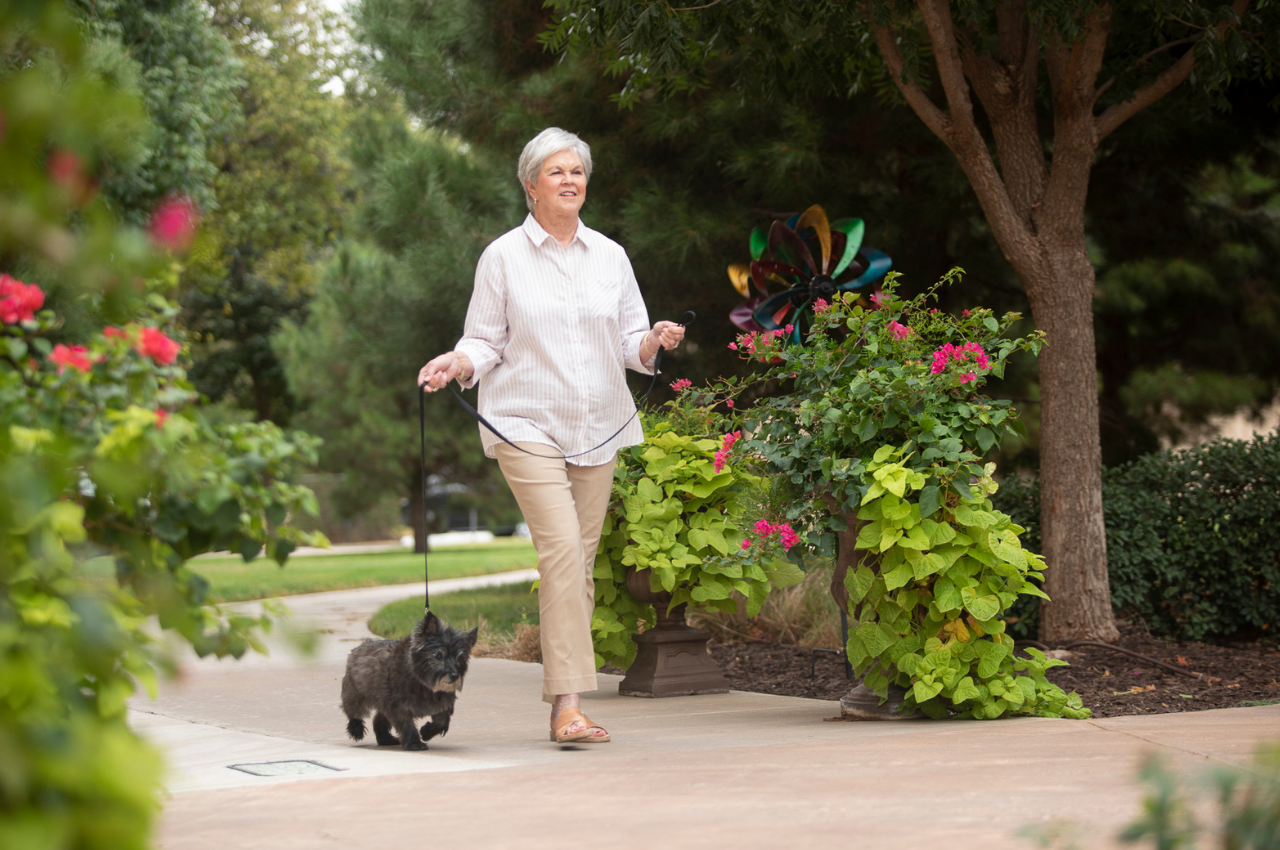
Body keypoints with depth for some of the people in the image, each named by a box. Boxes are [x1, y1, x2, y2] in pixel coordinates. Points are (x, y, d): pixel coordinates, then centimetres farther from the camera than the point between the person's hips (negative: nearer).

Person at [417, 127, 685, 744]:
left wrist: (656, 341, -10)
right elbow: (486, 341, 3)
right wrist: (455, 363, -17)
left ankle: (564, 706, 10)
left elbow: (631, 342, 11)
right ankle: (568, 706, -22)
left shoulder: (610, 256, 11)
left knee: (579, 563, 4)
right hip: (526, 425, -4)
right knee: (562, 550, -19)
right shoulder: (503, 257, 1)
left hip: (596, 428, 4)